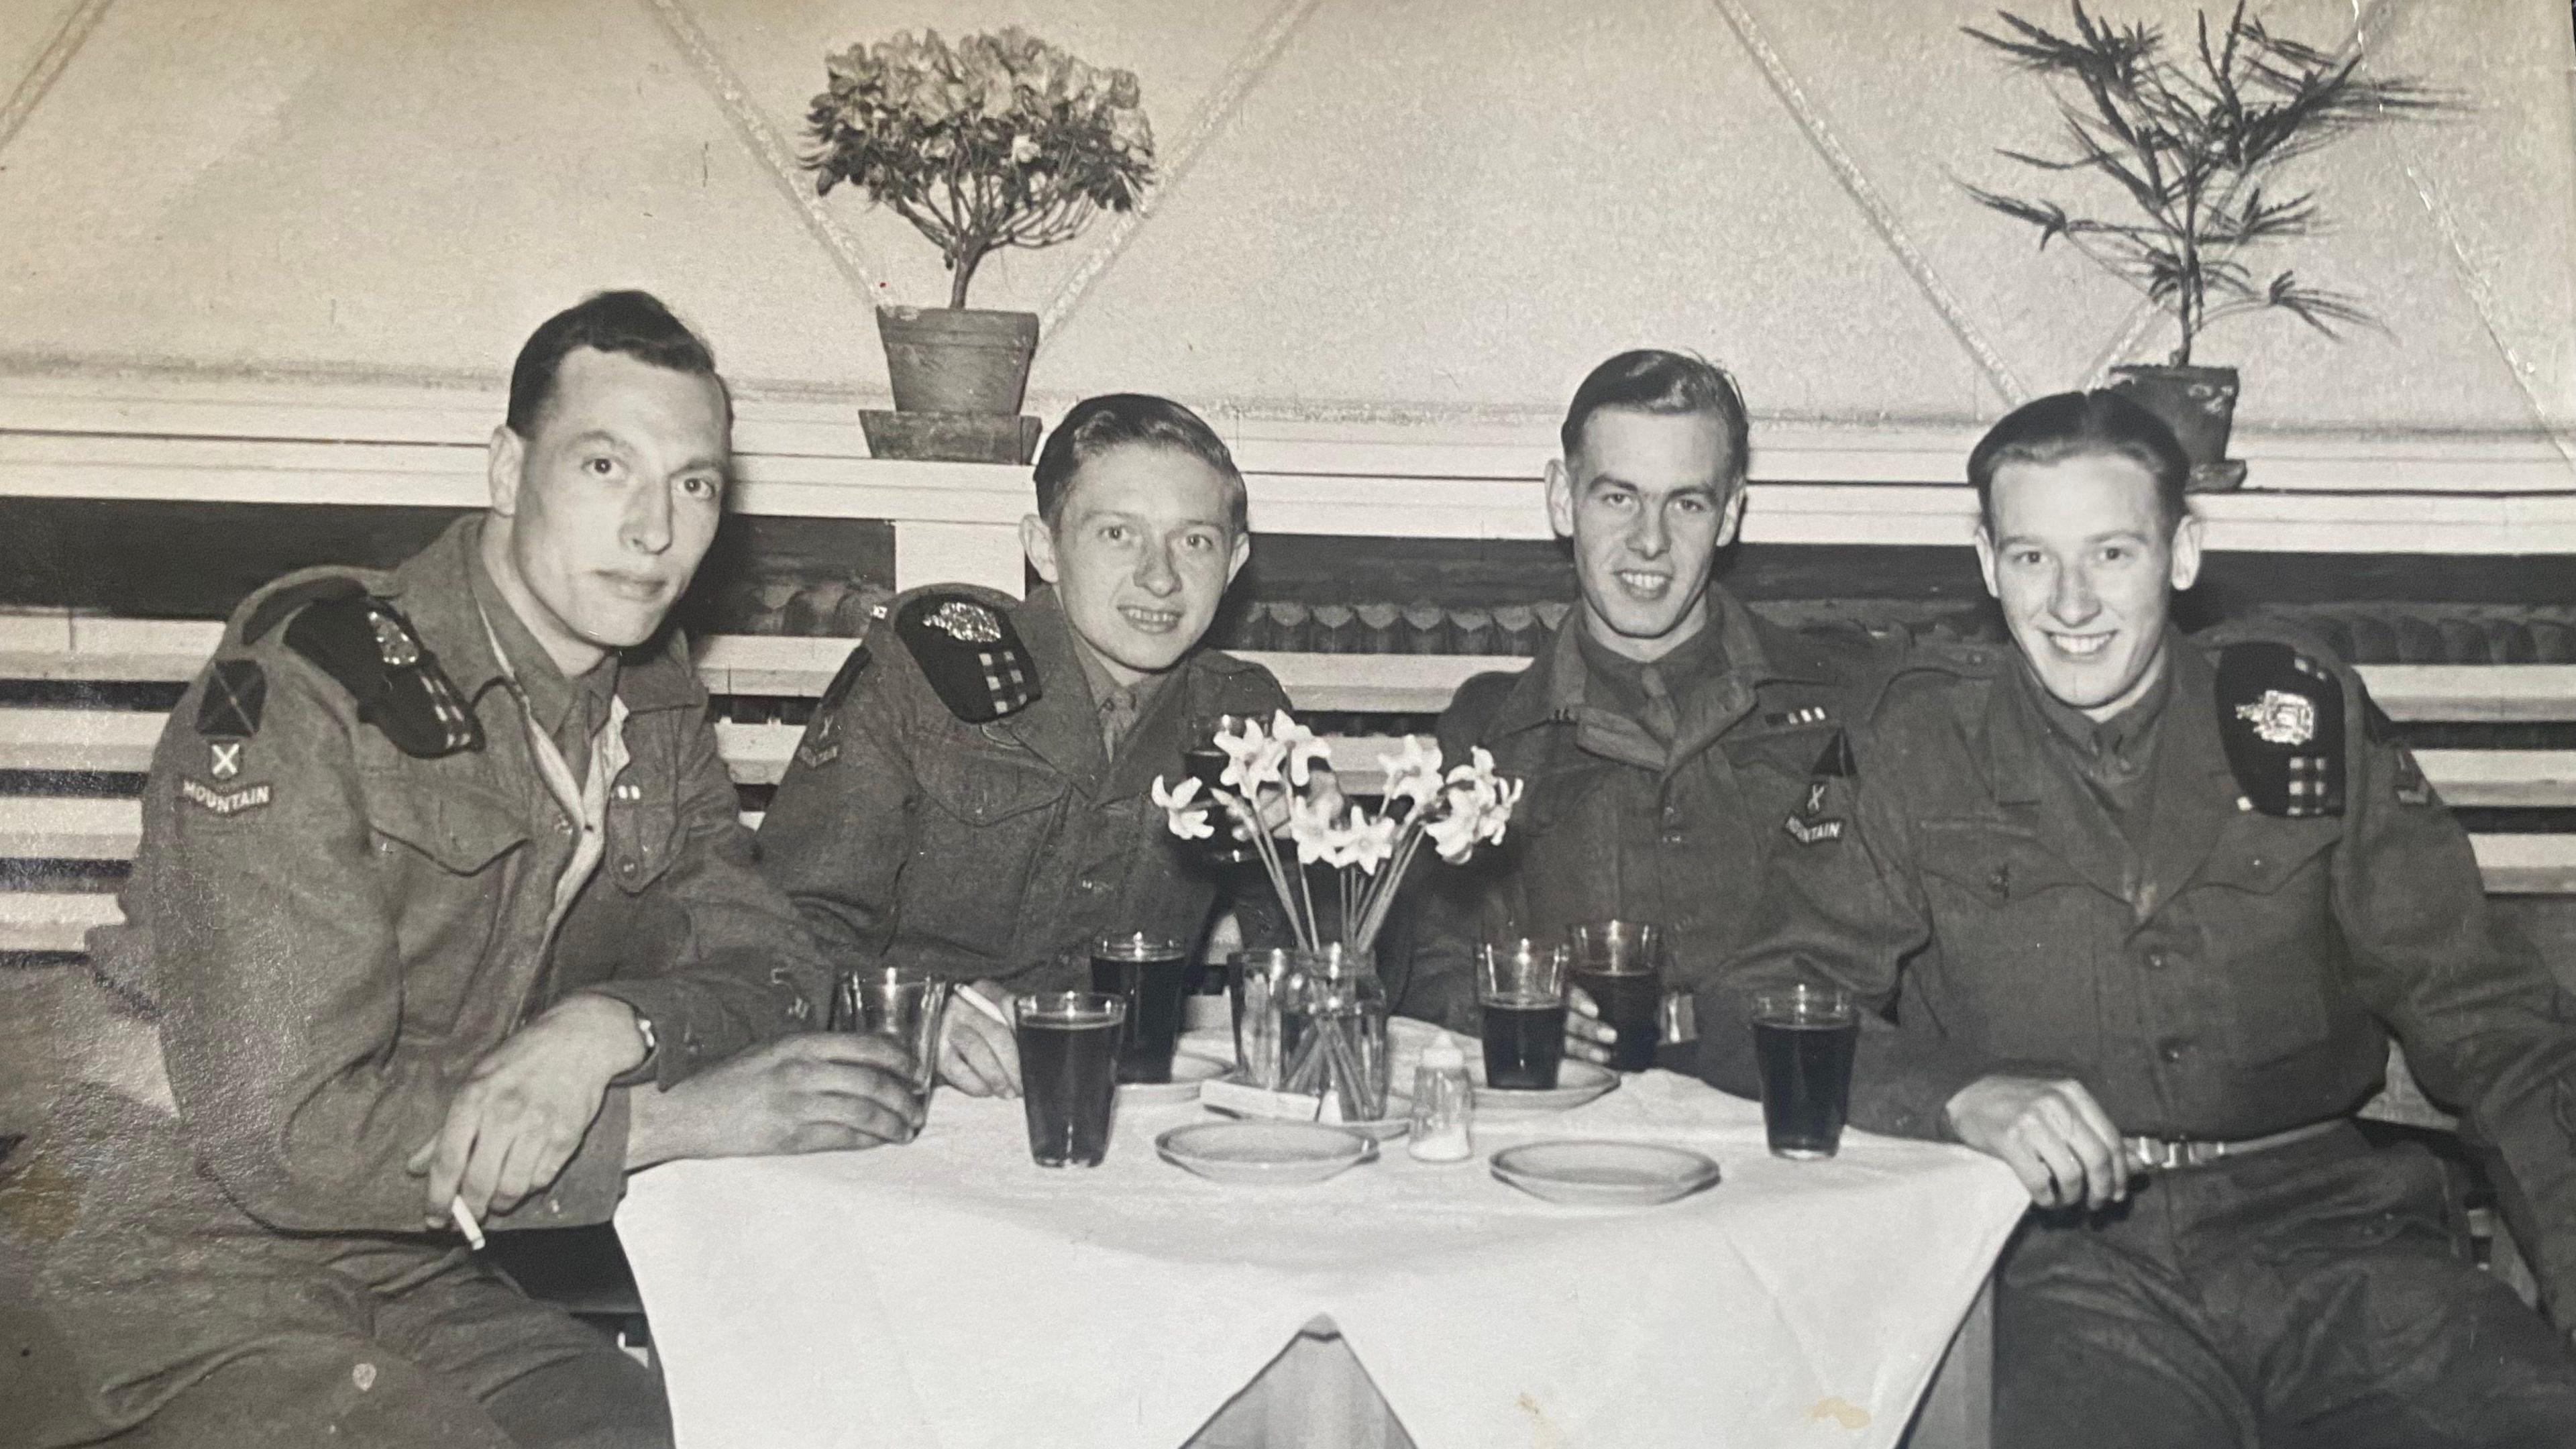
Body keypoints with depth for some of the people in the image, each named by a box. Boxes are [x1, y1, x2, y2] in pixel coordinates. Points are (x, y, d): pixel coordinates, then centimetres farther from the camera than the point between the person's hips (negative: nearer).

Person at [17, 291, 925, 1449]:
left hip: (414, 1272, 6)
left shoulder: (655, 700, 4)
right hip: (194, 1268, -6)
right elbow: (282, 1133, -23)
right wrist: (688, 1116, -23)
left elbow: (769, 965, 3)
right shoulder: (305, 692, -19)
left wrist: (604, 1032, -20)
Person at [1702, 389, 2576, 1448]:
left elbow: (2483, 1014, 11)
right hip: (2063, 1257, -2)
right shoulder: (1924, 745, 5)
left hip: (2328, 1228, 2)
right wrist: (1964, 1094, -20)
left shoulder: (2304, 716, 10)